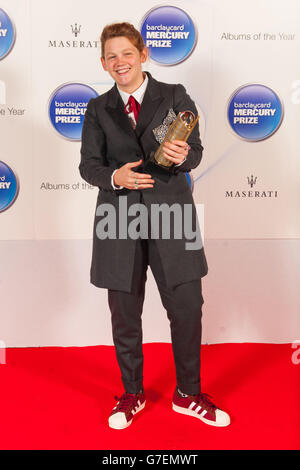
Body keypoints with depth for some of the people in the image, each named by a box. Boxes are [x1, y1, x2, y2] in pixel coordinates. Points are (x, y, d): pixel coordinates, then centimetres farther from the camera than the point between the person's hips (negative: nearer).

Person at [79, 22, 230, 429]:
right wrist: (115, 176, -16)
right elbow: (88, 165, 6)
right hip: (120, 220, 1)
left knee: (187, 308, 2)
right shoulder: (98, 108, 10)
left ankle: (187, 394, 27)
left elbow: (195, 150, 0)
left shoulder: (175, 96, 6)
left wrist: (182, 156, -24)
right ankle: (133, 394, 33)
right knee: (125, 314, 10)